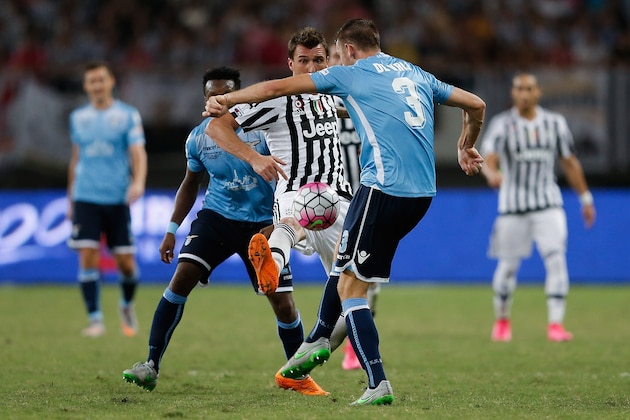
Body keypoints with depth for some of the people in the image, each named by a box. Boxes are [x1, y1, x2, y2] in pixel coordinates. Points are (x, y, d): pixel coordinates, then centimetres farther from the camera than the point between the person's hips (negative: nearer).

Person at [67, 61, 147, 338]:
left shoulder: (128, 115, 1)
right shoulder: (78, 118, 11)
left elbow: (138, 154, -7)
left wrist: (138, 182, -26)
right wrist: (70, 199, 21)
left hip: (118, 198, -2)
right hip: (85, 198, 2)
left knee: (126, 261, 1)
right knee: (88, 257, -11)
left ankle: (127, 305, 30)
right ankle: (95, 319, -6)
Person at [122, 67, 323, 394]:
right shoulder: (198, 138, 0)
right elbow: (191, 183, 15)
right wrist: (172, 229, 10)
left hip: (261, 223, -2)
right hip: (215, 218, 2)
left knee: (283, 304, -4)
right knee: (181, 278, -19)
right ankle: (151, 366, -14)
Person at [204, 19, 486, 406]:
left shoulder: (349, 74, 4)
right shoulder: (416, 75, 20)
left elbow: (277, 87, 7)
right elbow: (476, 105, 25)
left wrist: (226, 100, 18)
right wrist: (466, 148, 42)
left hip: (385, 188, -7)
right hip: (422, 193, 8)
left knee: (350, 287, 0)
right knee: (344, 257, 27)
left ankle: (378, 385, -8)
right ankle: (318, 340, 32)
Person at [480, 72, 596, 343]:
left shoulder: (555, 123, 5)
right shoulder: (502, 124, -4)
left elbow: (569, 163, 14)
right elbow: (488, 158, -18)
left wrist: (585, 198, 15)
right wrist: (492, 173, -41)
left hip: (548, 204, 1)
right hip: (512, 206, -1)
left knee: (556, 259, -14)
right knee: (508, 265, 5)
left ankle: (555, 324, -14)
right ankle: (502, 321, 26)